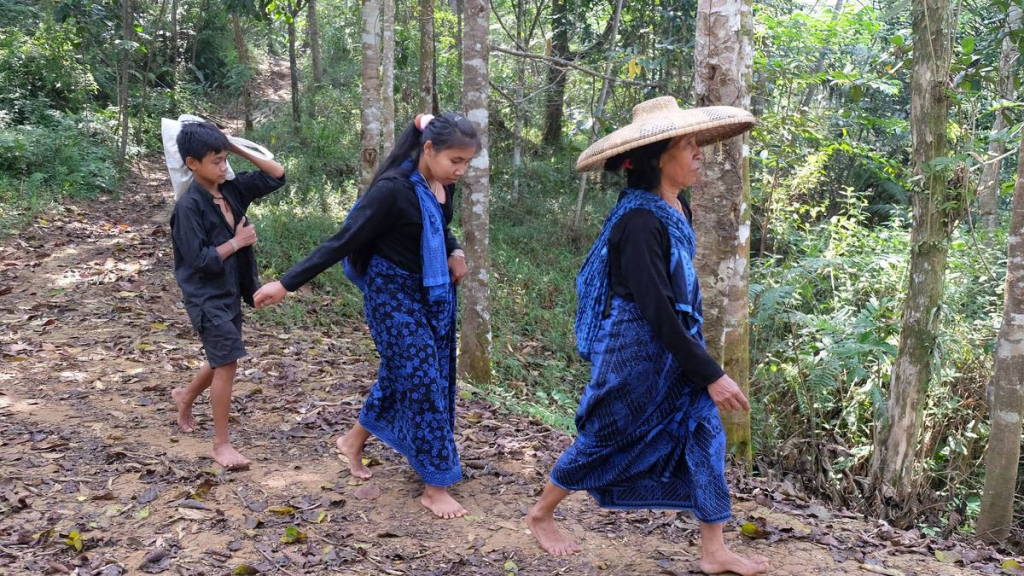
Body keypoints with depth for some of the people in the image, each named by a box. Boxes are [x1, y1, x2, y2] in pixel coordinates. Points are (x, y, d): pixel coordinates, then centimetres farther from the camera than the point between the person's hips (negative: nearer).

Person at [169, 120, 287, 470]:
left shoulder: (232, 190, 2)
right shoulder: (189, 205, -18)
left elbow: (277, 176, 3)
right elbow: (199, 260, -22)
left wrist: (241, 150, -4)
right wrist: (237, 242, -14)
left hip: (231, 293, 8)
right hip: (207, 297, -8)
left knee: (223, 359, 21)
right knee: (227, 362, -10)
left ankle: (185, 397, 49)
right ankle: (221, 444, 2)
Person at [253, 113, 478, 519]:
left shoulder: (442, 185, -1)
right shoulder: (393, 190, -24)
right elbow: (343, 242, -21)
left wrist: (455, 252, -3)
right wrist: (287, 283, -21)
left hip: (434, 293, 8)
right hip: (395, 295, -8)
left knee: (401, 373, 18)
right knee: (423, 382, -4)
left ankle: (354, 441, 40)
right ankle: (435, 487, 8)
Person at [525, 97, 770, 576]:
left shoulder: (677, 207, 4)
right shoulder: (640, 220, -25)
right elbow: (656, 310, -26)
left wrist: (701, 362, 22)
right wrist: (711, 375, -23)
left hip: (676, 343, 8)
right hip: (637, 349, -8)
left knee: (704, 433, 7)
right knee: (606, 440, 8)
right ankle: (540, 515, 31)